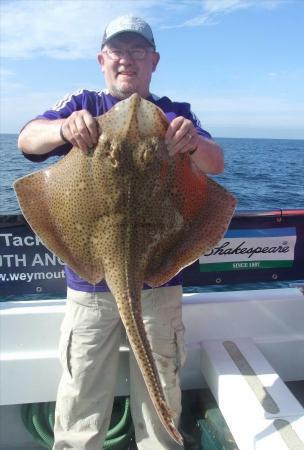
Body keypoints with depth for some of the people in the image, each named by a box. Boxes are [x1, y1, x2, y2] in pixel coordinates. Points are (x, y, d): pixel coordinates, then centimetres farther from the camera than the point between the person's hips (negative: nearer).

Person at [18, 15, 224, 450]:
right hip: (89, 280, 0)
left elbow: (216, 163, -6)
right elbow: (26, 140, -7)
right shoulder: (83, 105, 9)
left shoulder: (174, 114, 9)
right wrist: (65, 128, -30)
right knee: (79, 405, 8)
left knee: (160, 403, 12)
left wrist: (194, 142, -29)